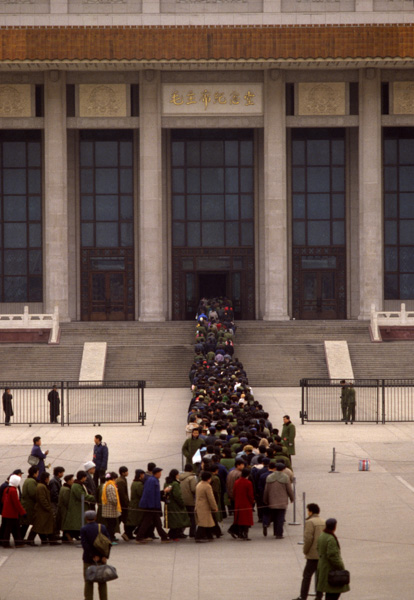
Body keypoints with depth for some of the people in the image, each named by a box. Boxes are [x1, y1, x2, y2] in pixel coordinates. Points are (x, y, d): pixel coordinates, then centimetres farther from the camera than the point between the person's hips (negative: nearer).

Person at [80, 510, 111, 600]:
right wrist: (105, 556, -9)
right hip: (101, 559, 2)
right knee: (102, 582, 11)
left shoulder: (84, 529, -8)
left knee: (88, 582, 6)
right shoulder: (102, 527, 0)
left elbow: (85, 544, -16)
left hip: (88, 559, -2)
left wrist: (93, 556, -14)